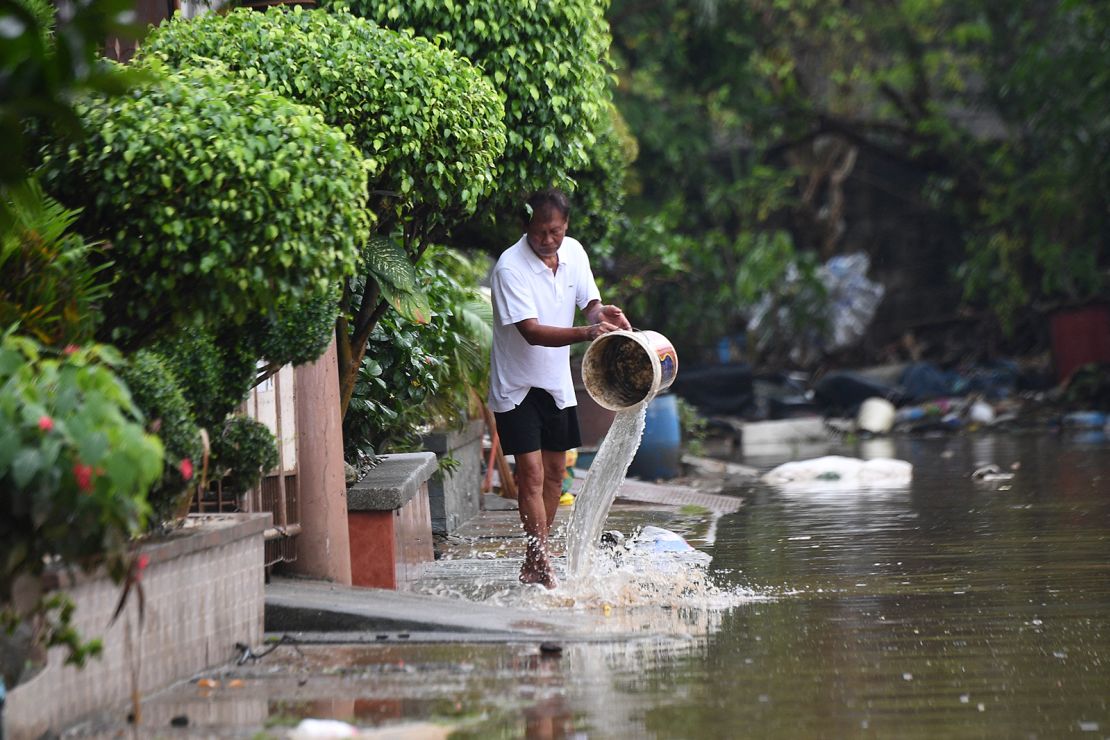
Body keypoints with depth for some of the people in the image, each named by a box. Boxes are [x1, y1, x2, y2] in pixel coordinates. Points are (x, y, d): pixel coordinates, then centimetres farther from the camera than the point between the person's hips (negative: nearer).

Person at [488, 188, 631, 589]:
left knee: (554, 472, 10)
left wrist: (603, 314, -22)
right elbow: (532, 331, -30)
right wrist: (586, 333, -42)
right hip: (517, 385, -7)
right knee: (531, 472, -14)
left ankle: (534, 563, 21)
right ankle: (540, 563, -15)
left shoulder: (574, 253, -2)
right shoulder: (510, 267, -22)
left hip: (557, 382, 7)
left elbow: (590, 304, 3)